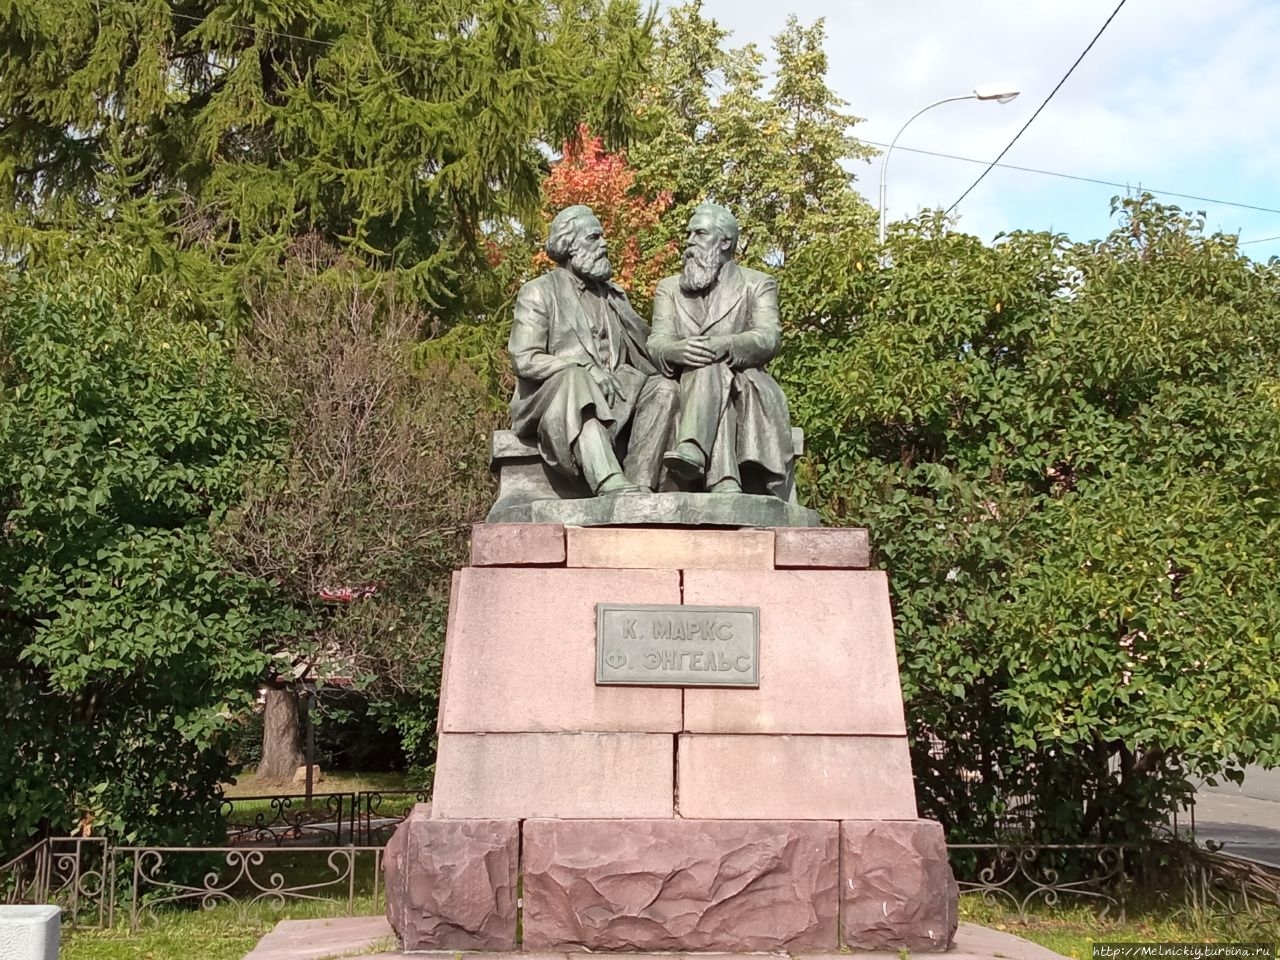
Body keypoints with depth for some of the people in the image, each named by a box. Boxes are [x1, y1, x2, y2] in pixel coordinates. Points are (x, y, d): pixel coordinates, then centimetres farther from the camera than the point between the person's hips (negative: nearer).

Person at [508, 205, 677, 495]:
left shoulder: (614, 295, 25)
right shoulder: (538, 293, 6)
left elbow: (643, 350, 21)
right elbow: (525, 359, -7)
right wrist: (586, 369, -16)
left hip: (612, 396, 6)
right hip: (552, 400, -5)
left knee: (662, 390, -20)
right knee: (577, 381, -38)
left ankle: (638, 485, -34)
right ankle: (611, 486, -56)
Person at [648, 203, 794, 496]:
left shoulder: (757, 284, 16)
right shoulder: (669, 288, 22)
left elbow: (769, 338, -4)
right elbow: (657, 343, 5)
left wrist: (725, 345, -25)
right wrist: (679, 350, -22)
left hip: (747, 388, -1)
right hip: (686, 390, 1)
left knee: (709, 371, -34)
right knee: (707, 371, -34)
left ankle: (691, 451, -59)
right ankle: (724, 484, -55)